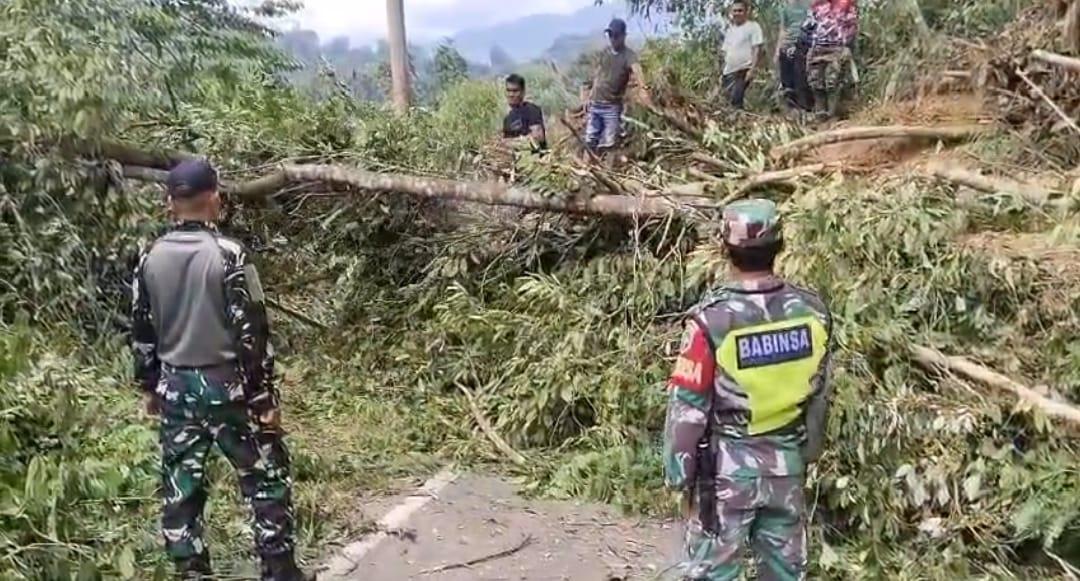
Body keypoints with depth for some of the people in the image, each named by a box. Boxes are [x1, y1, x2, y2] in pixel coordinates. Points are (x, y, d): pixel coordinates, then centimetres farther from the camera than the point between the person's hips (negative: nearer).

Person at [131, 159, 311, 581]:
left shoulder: (149, 259, 2)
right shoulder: (228, 254, -15)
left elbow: (141, 331, 8)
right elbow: (252, 332, -16)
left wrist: (149, 387, 20)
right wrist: (265, 396, -10)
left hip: (175, 388, 5)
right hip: (226, 386, -5)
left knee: (181, 487, 13)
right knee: (266, 480, 8)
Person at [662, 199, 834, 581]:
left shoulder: (712, 319, -21)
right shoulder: (812, 311, -6)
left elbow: (688, 406, -14)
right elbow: (819, 394, 6)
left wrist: (676, 469, -2)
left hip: (727, 467, -4)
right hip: (787, 464, 4)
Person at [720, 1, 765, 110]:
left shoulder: (753, 26, -3)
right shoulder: (730, 29, 18)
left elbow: (757, 50, -9)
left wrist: (752, 70, -17)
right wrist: (724, 70, 15)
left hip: (744, 70, -7)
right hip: (729, 71, 7)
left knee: (735, 100, -20)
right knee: (729, 102, 5)